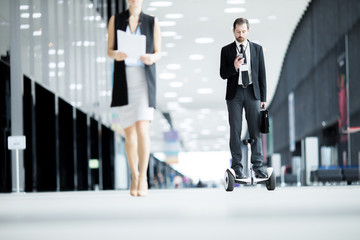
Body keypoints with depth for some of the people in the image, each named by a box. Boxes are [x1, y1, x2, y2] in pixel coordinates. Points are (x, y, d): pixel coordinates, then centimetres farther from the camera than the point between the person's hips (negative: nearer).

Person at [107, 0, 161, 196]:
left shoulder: (152, 22, 4)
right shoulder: (115, 20, 6)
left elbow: (159, 53, 7)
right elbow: (109, 51, 5)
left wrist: (152, 58, -19)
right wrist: (116, 55, -21)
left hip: (145, 79, -1)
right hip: (123, 81, 2)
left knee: (142, 128, -19)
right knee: (129, 133, 5)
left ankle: (143, 178, -12)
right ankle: (134, 177, 24)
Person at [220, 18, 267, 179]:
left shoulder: (257, 49, 8)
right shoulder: (226, 50, 5)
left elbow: (262, 74, 8)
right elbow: (223, 74, 2)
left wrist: (263, 97, 4)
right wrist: (234, 67, -19)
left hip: (252, 92, 1)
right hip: (234, 93, -1)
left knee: (255, 131, -1)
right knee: (235, 131, -1)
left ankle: (258, 166, 3)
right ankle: (237, 167, 3)